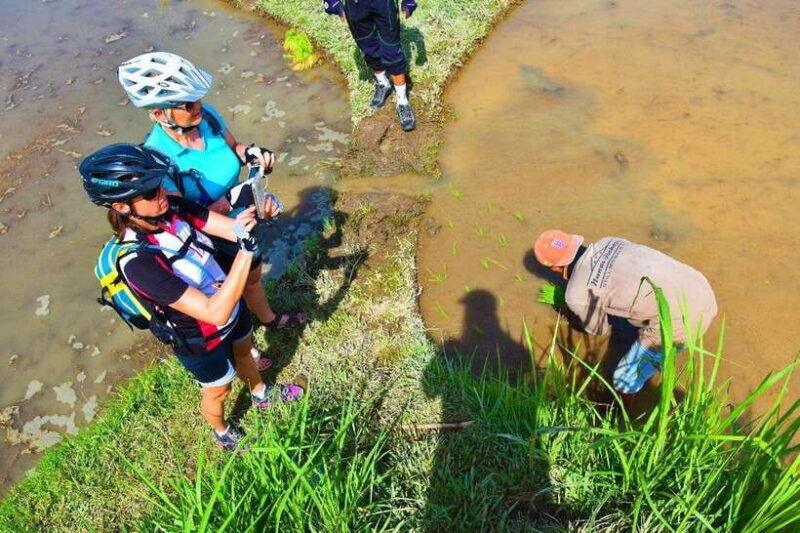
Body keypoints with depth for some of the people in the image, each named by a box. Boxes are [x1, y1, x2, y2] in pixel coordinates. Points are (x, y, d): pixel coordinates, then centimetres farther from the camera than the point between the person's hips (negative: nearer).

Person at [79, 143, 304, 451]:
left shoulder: (172, 208, -20)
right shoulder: (137, 262, -39)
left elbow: (231, 228, -18)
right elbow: (216, 313, -42)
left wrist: (257, 210, -41)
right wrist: (246, 249, -50)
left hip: (230, 305, 6)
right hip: (202, 340, -5)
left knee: (243, 352, 32)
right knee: (218, 391, 23)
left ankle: (261, 394, 65)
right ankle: (222, 432, 58)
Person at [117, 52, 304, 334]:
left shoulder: (206, 115, -18)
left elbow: (233, 147, 3)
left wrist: (250, 152, -19)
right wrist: (232, 200, -43)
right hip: (209, 242, -6)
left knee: (253, 274, 29)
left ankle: (269, 318, 59)